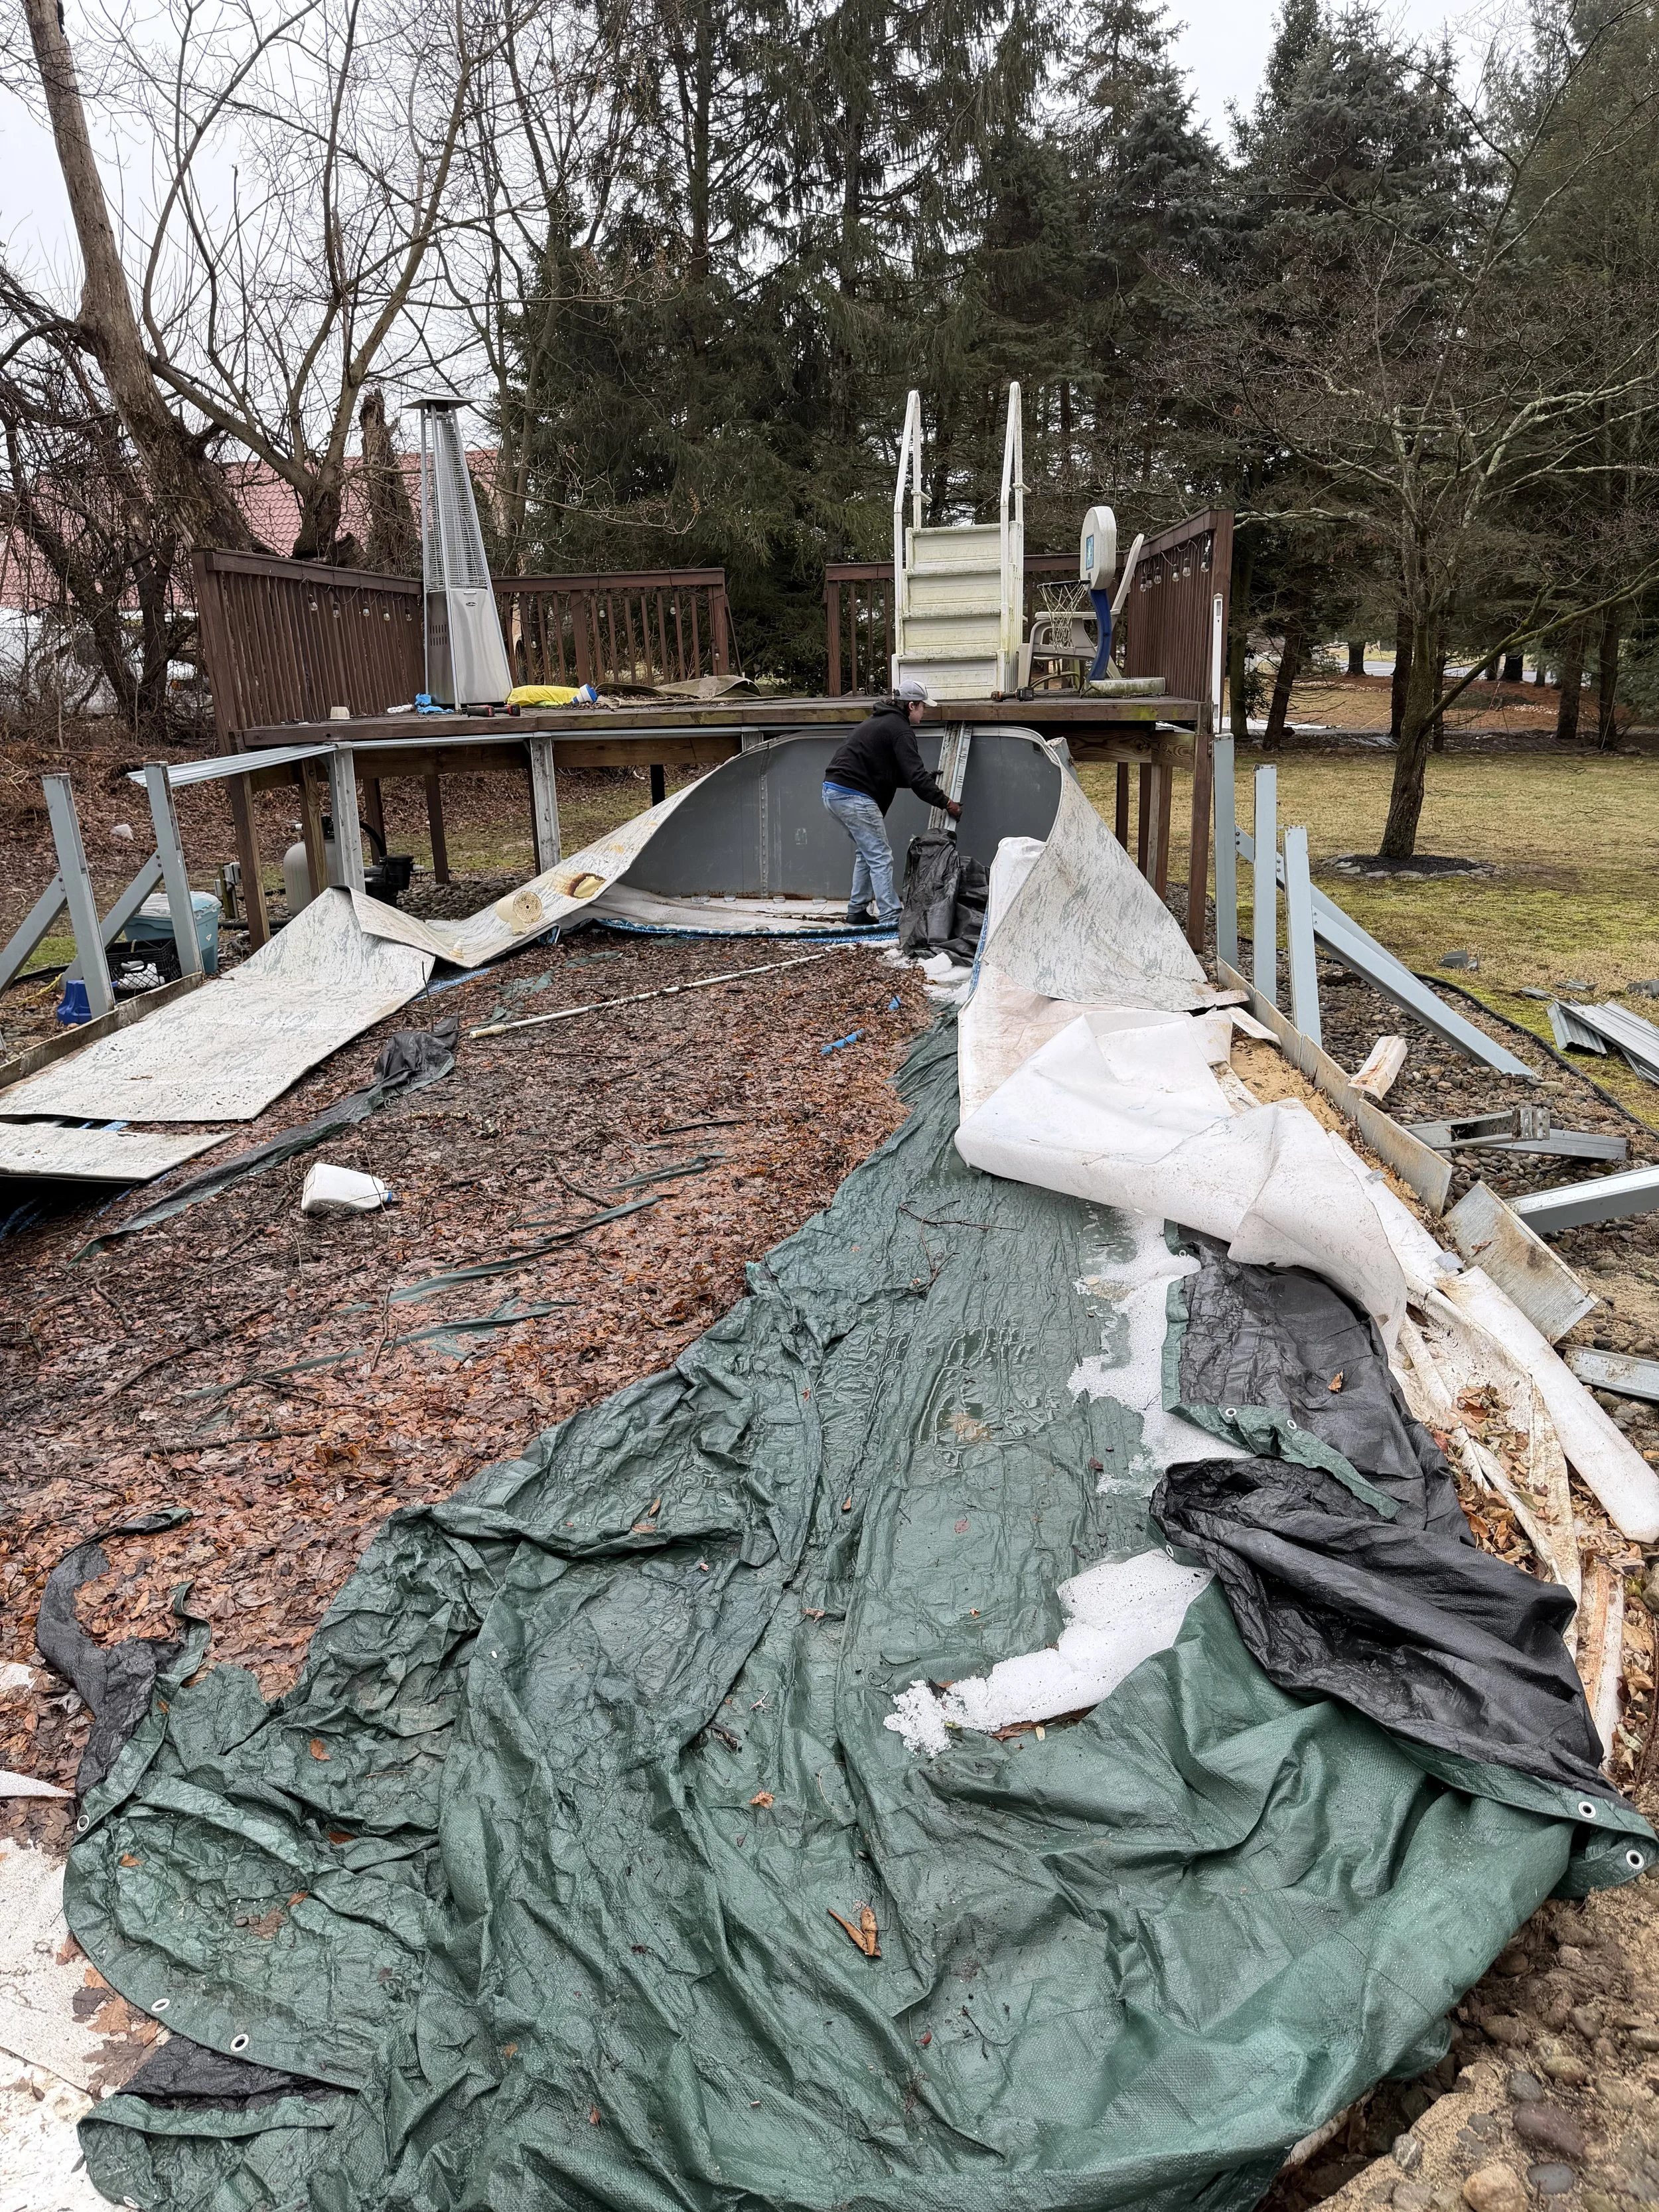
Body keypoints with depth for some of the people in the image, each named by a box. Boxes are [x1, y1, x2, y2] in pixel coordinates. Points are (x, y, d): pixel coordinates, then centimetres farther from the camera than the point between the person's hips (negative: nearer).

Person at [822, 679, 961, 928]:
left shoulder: (879, 722, 24)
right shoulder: (900, 729, -7)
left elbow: (895, 775, 28)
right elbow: (915, 776, -14)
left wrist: (927, 781, 23)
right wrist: (946, 803, -8)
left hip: (833, 792, 10)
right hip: (854, 797, -10)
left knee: (866, 853, 20)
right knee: (880, 857, -6)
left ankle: (857, 913, 22)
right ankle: (890, 920, -8)